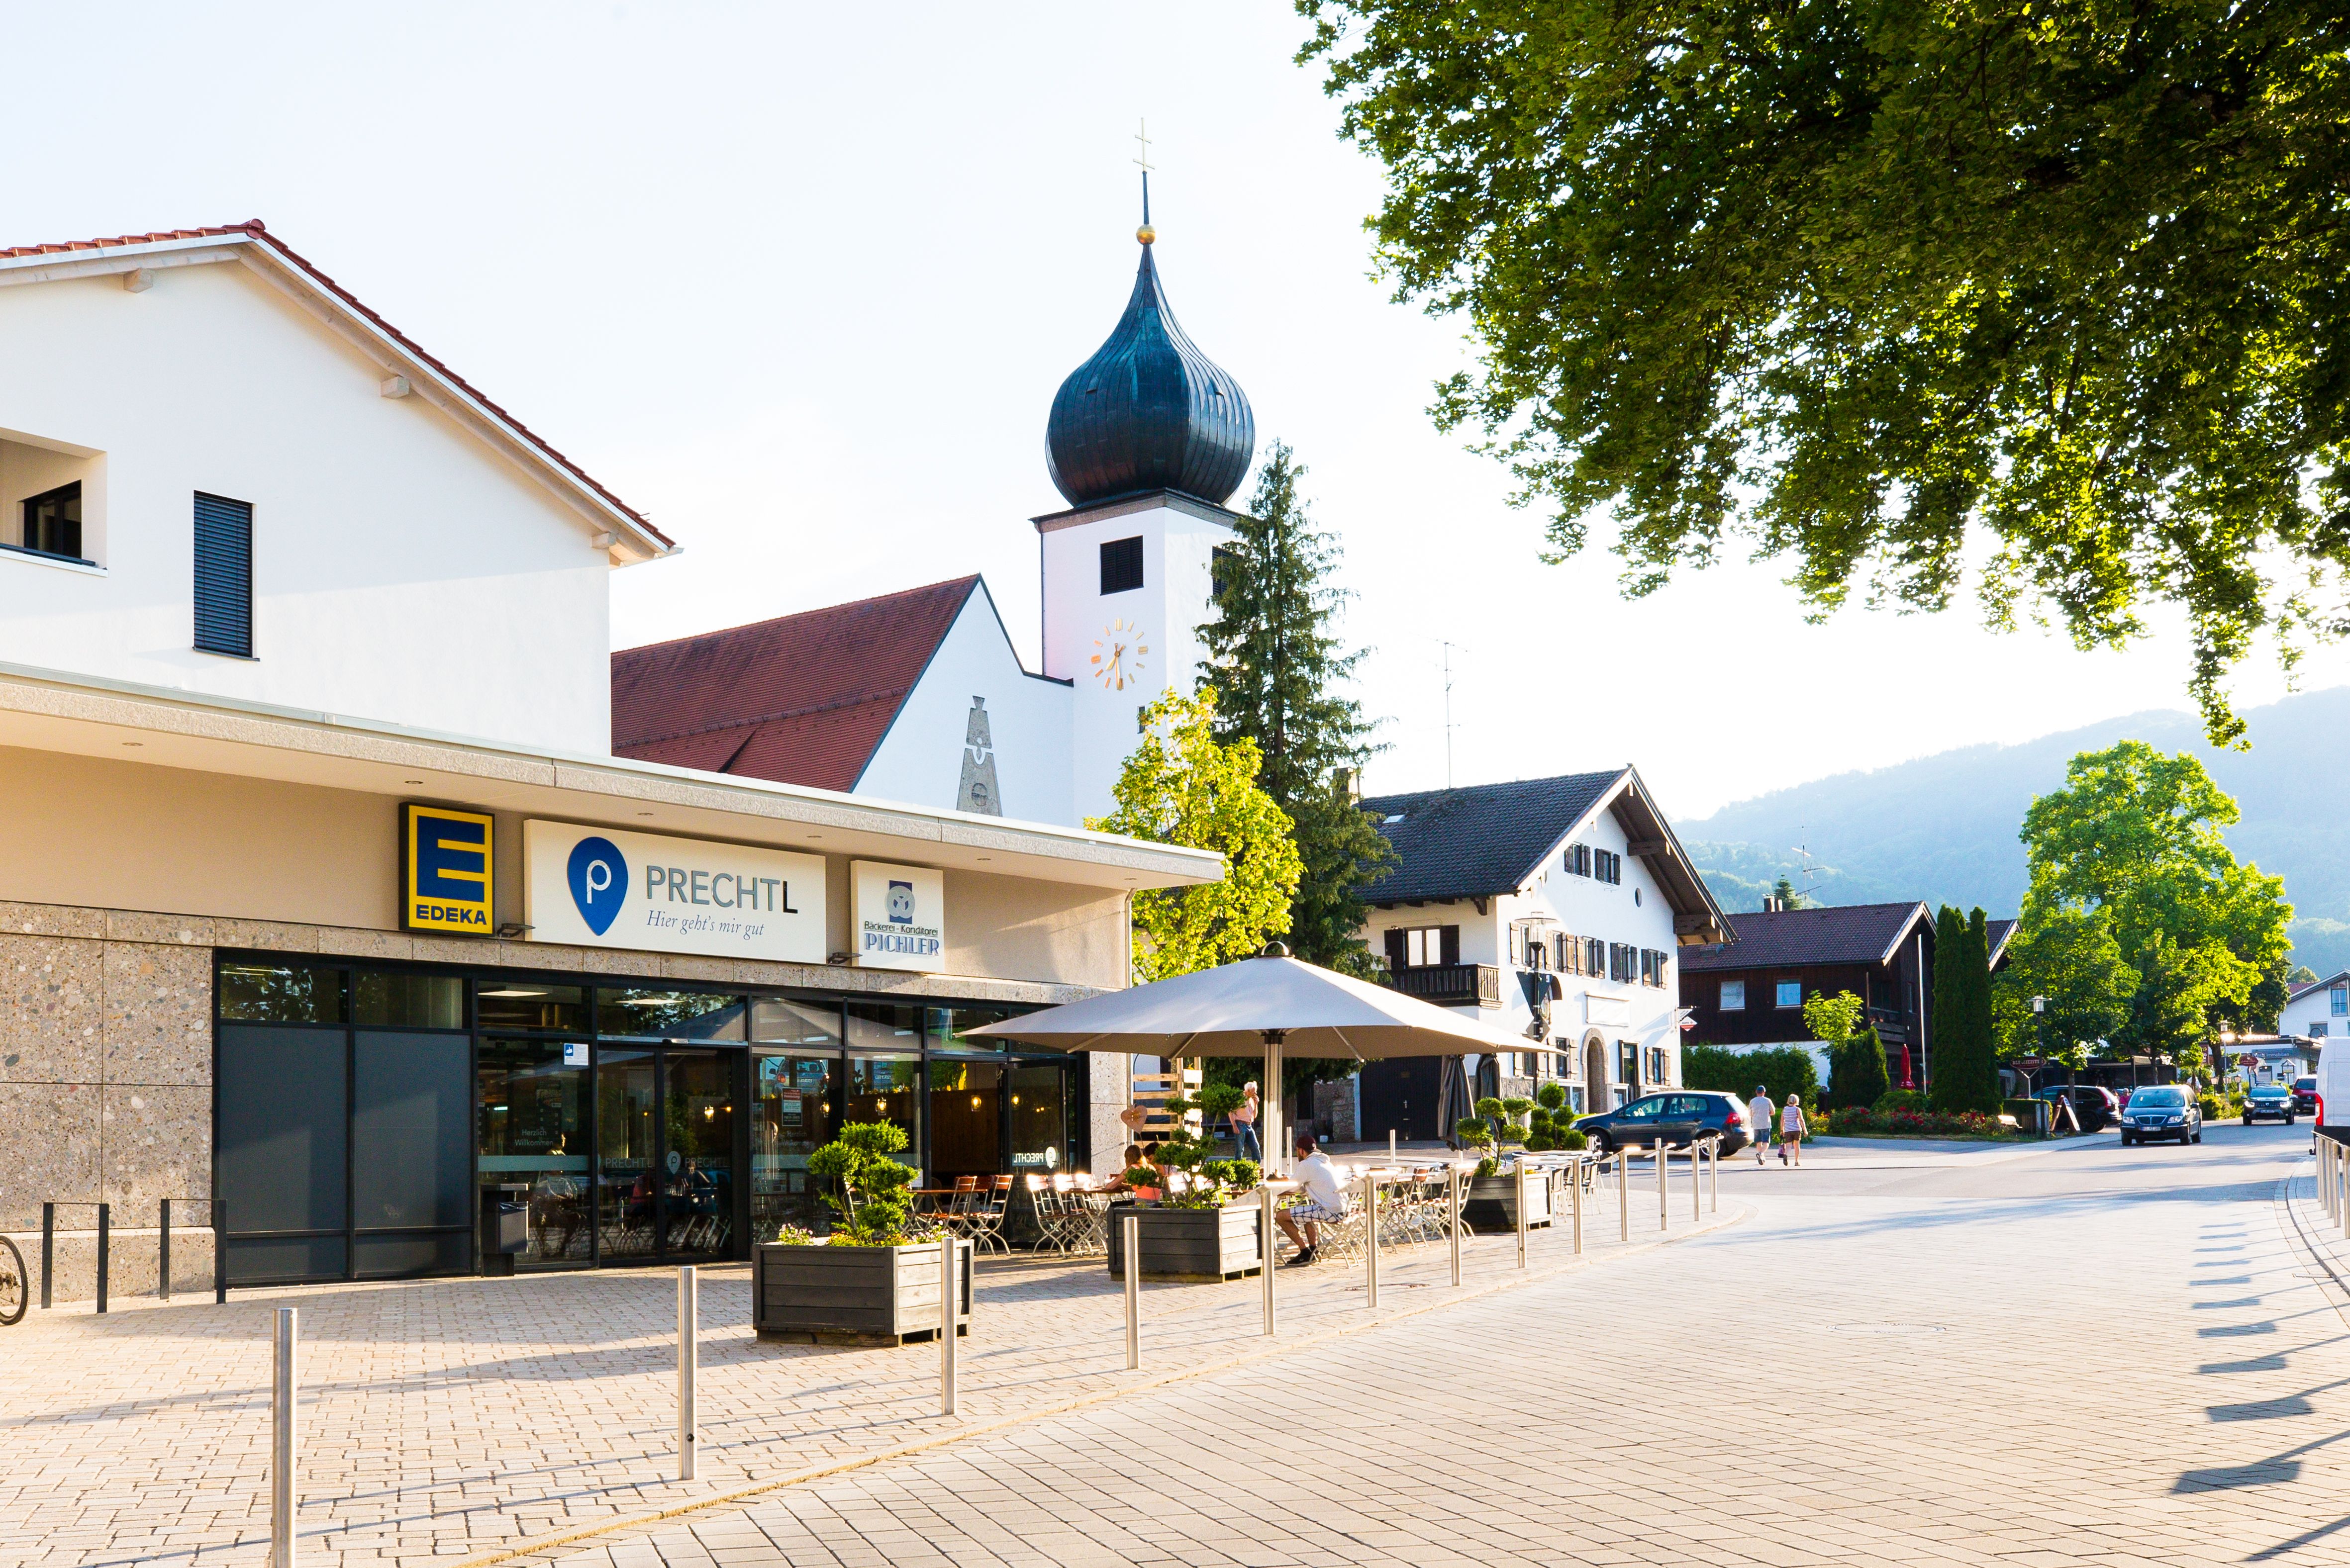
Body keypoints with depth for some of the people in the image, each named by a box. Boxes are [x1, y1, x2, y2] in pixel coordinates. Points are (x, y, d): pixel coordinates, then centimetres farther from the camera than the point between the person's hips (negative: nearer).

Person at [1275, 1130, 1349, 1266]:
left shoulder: (1307, 1164, -6)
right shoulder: (1325, 1161, 21)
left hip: (1330, 1211, -9)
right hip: (1343, 1210, 9)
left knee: (1281, 1216, -5)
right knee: (1306, 1210, 39)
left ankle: (1305, 1252, 1)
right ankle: (1313, 1249, 30)